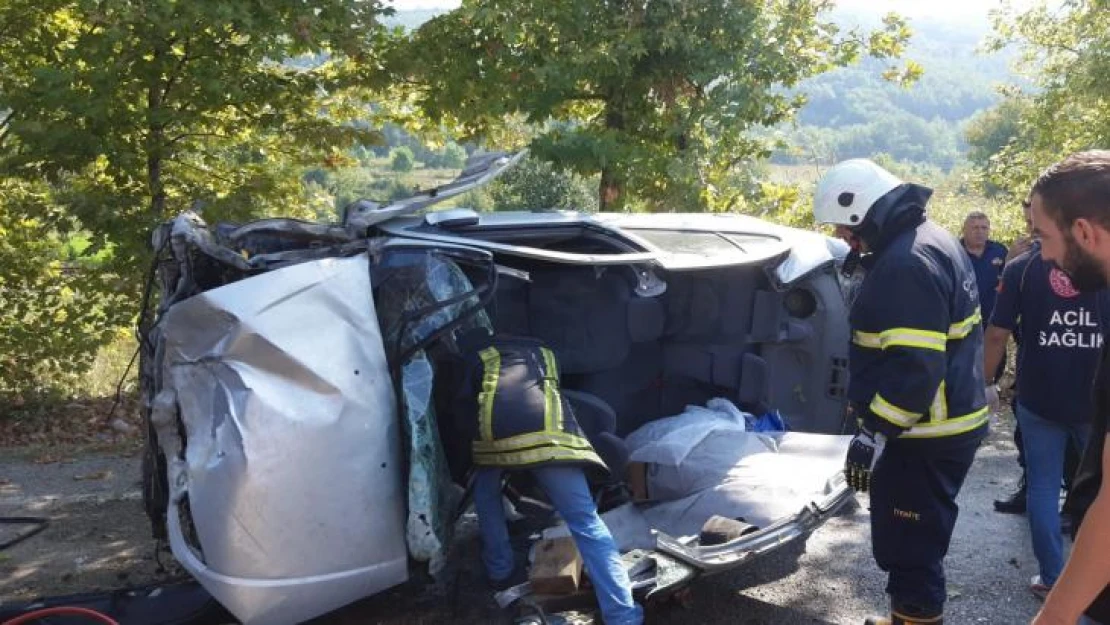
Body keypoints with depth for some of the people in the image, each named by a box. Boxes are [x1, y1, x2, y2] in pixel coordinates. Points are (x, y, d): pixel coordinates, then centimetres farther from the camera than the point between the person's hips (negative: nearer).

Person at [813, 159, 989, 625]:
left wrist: (873, 431, -23)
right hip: (949, 422, 11)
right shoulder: (928, 240, 11)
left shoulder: (908, 262, -23)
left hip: (927, 435, -11)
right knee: (912, 540, 22)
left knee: (909, 545, 1)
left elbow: (915, 368, -28)